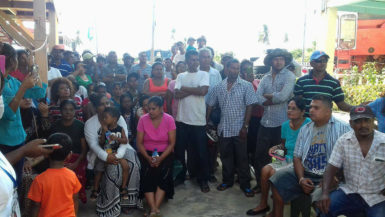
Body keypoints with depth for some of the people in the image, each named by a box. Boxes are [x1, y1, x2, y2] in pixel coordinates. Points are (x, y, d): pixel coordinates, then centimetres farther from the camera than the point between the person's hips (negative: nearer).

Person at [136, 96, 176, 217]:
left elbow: (172, 143, -8)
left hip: (165, 153, 0)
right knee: (147, 175, -24)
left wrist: (160, 158, -20)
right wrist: (148, 158, -19)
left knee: (163, 175, -25)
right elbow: (139, 143, -4)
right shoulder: (143, 119, -6)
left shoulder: (169, 119, -8)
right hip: (147, 153, 1)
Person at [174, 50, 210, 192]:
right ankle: (180, 177, 27)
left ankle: (203, 180, 19)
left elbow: (203, 91, -13)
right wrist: (195, 90, -10)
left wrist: (185, 88, -5)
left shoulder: (203, 75, 4)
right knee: (179, 150, 9)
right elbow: (177, 94, -4)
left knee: (201, 152, 4)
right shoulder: (181, 76, 10)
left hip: (198, 120, -2)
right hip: (182, 118, 2)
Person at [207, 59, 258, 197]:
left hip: (239, 129, -3)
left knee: (242, 158, 4)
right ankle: (227, 181, 30)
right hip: (224, 128, 3)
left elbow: (249, 107, -6)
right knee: (225, 156, 14)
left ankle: (245, 184, 17)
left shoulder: (246, 86, -4)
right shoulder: (219, 87, 5)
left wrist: (245, 126, -12)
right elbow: (210, 105, 10)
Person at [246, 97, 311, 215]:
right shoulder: (285, 125, 6)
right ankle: (263, 204, 5)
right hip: (288, 159, 6)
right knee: (265, 169, -15)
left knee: (274, 173, -23)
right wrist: (277, 147, 2)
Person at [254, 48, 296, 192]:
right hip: (265, 122, 5)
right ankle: (260, 184, 28)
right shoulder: (265, 78, 11)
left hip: (281, 124, -5)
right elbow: (259, 99, -3)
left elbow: (283, 96, -18)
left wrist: (267, 96, -4)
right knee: (260, 155, 11)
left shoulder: (289, 76, -3)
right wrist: (276, 98, -13)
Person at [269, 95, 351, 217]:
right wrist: (301, 179, -5)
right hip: (305, 174, 5)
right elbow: (297, 157, 10)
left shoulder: (342, 129, -2)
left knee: (320, 198, -34)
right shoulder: (305, 129, 14)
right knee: (278, 179, -12)